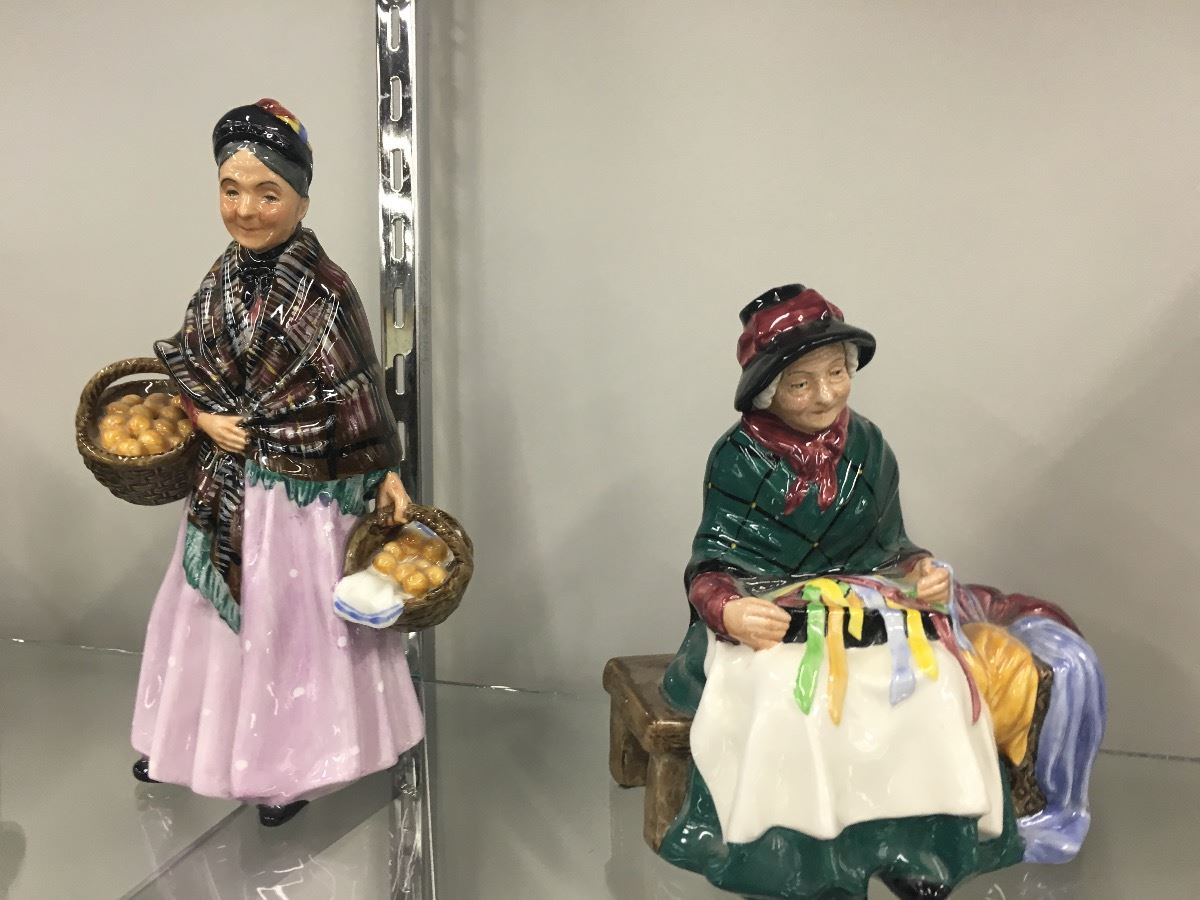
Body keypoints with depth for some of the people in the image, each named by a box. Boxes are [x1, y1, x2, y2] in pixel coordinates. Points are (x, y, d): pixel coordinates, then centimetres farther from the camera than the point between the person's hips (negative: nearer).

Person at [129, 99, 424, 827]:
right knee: (219, 613, 21)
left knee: (293, 622, 7)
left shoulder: (325, 290, -17)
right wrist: (202, 416, -9)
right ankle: (199, 737, 42)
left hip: (302, 487, -6)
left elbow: (359, 394, -14)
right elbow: (187, 362, 9)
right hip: (229, 481, 7)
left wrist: (386, 473, -16)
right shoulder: (224, 275, 2)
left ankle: (296, 763, 26)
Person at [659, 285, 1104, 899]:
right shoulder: (738, 458, -5)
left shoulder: (867, 447, 5)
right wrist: (727, 610, -29)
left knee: (937, 688, -27)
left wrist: (921, 573, -12)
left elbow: (889, 547, 11)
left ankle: (917, 850, -9)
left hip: (872, 611, 3)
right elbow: (711, 564, -7)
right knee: (786, 703, -36)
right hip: (770, 620, -3)